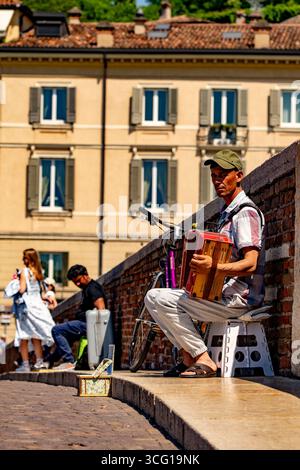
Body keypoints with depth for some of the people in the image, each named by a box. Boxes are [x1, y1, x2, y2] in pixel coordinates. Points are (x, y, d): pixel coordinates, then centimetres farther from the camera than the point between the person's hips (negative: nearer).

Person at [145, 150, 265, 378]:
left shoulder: (246, 212, -12)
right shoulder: (227, 212, 19)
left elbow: (250, 264, -24)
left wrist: (214, 267, -38)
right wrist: (200, 266, 16)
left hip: (239, 298, -10)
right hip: (220, 293, 10)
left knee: (163, 300, -19)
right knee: (153, 297, 12)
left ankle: (204, 361, -16)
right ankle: (189, 356, 5)